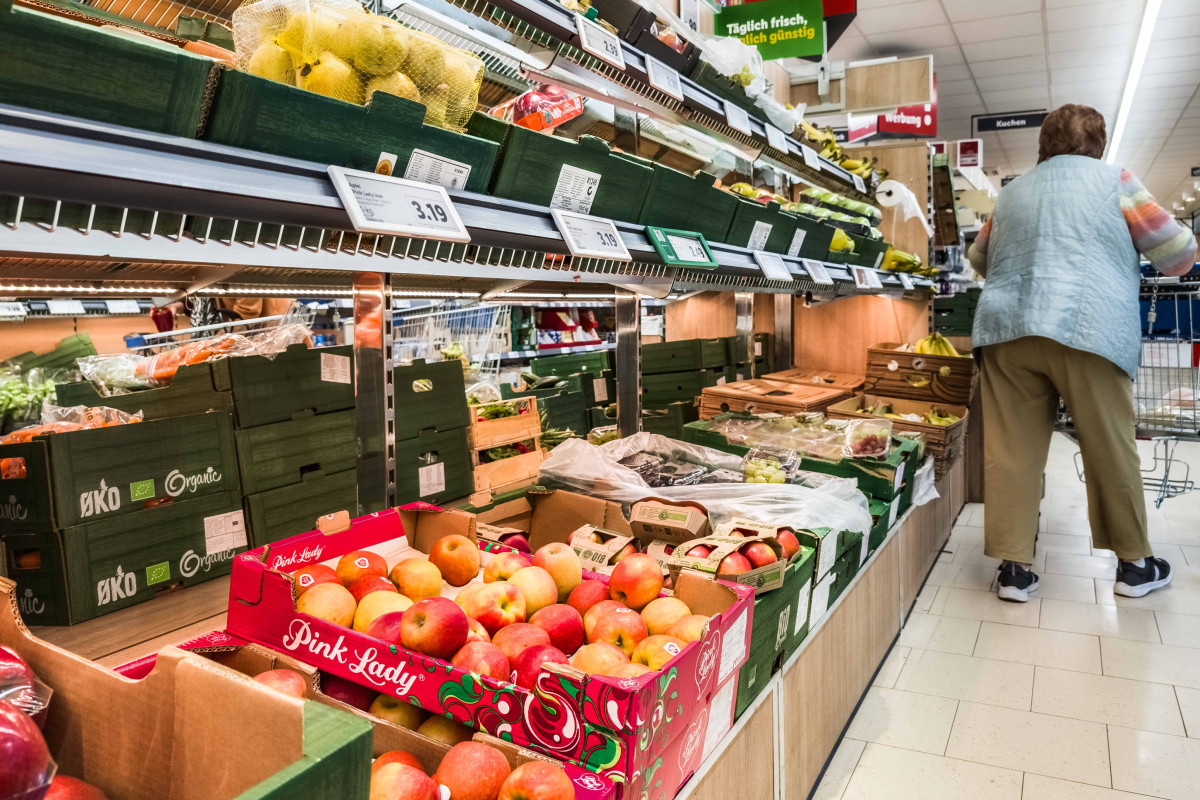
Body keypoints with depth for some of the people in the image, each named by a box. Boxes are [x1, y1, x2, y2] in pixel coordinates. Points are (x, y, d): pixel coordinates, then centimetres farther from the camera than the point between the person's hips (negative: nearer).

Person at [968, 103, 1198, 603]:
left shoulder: (1011, 194, 20)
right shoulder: (1114, 182, 9)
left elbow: (979, 258, 32)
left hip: (1006, 330, 3)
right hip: (1088, 331, -3)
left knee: (1013, 451, 2)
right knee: (1111, 450, 7)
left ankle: (1014, 566, 3)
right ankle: (1134, 564, 18)